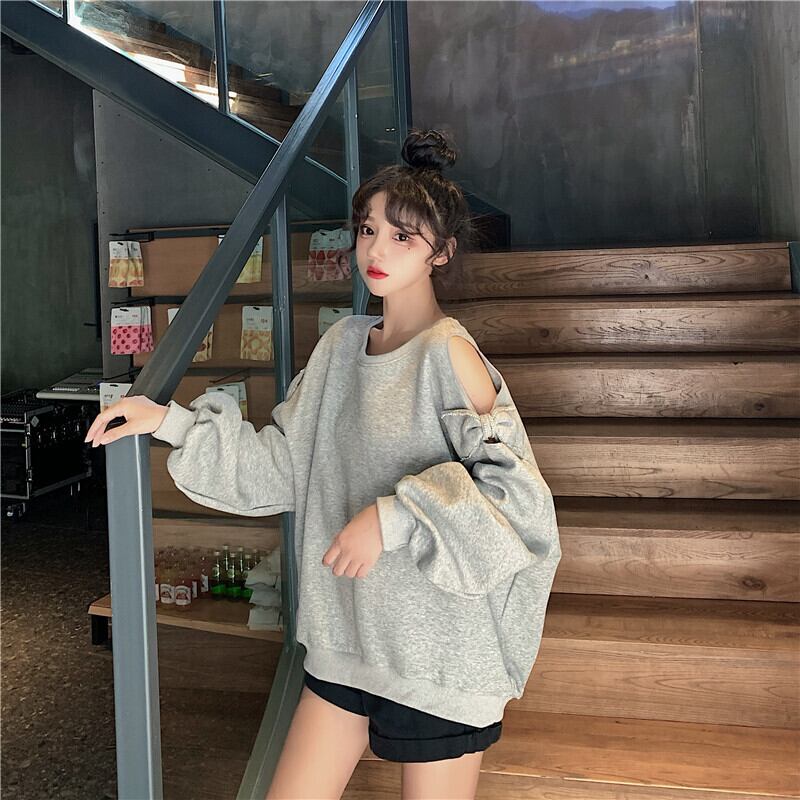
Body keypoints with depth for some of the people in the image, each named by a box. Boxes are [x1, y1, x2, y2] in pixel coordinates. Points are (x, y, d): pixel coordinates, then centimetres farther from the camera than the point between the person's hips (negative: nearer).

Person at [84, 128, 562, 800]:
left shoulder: (448, 354, -15)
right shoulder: (343, 343, 5)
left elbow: (515, 488, -23)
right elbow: (281, 466, 8)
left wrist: (393, 516, -28)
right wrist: (172, 422, 2)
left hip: (440, 653, -6)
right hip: (348, 637, 6)